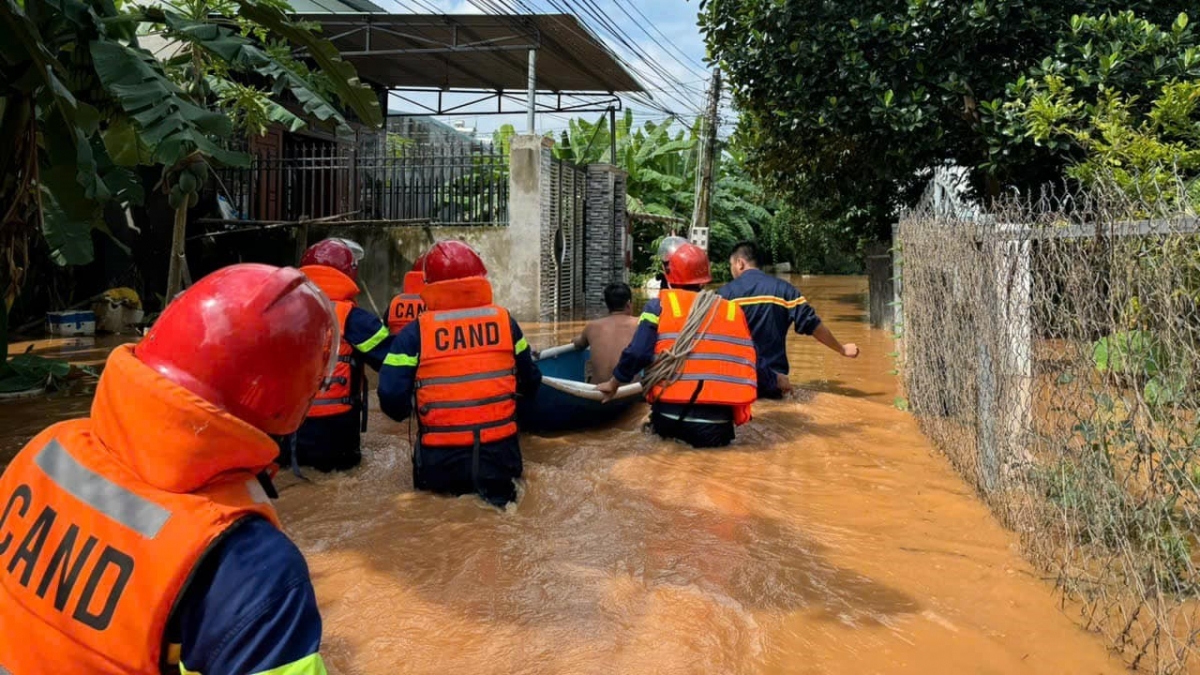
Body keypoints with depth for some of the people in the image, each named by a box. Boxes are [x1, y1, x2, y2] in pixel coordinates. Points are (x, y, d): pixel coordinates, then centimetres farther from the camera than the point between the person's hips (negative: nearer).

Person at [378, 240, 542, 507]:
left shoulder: (414, 334, -6)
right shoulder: (504, 322, 0)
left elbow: (392, 399, -10)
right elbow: (530, 384, 11)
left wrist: (408, 411, 13)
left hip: (439, 464, -1)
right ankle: (495, 492, -6)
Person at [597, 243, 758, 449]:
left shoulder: (659, 306, 3)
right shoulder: (732, 310, 12)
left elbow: (636, 354, -4)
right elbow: (748, 363, 12)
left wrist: (613, 384, 14)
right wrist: (738, 414, 23)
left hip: (670, 415, 0)